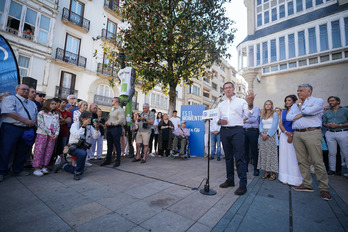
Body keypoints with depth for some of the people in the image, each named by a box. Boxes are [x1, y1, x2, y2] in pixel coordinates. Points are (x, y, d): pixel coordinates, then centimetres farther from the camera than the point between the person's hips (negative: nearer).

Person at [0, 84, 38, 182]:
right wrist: (26, 121, -16)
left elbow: (37, 115, 21)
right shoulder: (9, 99, 0)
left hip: (27, 130, 6)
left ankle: (18, 170, 23)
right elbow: (10, 112, -14)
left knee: (23, 151, 10)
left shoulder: (32, 103, 21)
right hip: (11, 128, -5)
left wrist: (34, 122, 0)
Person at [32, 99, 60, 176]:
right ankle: (37, 168, 7)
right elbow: (41, 124, -11)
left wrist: (56, 134, -6)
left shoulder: (56, 115, 12)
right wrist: (49, 133, -14)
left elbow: (58, 125, 9)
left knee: (49, 151, 6)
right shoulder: (41, 113, -2)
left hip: (52, 136, 4)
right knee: (39, 151, -2)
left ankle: (44, 166, 17)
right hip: (42, 134, -4)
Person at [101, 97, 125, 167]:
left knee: (117, 145, -1)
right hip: (109, 128, 9)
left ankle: (118, 161, 8)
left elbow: (121, 120, -19)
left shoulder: (120, 110, -9)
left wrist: (111, 123, -17)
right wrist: (107, 122, 5)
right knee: (109, 145, 13)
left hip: (116, 128, -9)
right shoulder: (112, 110, 20)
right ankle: (108, 160, 23)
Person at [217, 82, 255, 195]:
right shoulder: (221, 104, 18)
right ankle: (230, 180, 24)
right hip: (224, 131, 5)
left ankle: (243, 185, 1)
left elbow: (249, 114, -9)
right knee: (228, 156, 11)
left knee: (240, 157, -8)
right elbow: (218, 119, 18)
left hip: (237, 130, -4)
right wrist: (220, 122, -5)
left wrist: (250, 103, -28)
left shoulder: (241, 101, 6)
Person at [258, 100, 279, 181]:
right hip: (263, 136, 5)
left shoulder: (275, 114, 2)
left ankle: (273, 173, 0)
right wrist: (262, 133, -6)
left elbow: (274, 126, -7)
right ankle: (266, 171, 11)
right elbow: (261, 125, 12)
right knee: (263, 153, 3)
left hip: (271, 135, -5)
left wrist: (267, 134, -14)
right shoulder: (262, 115, 17)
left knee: (271, 153, -6)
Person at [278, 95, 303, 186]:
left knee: (293, 157, -4)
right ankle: (285, 178, 15)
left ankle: (294, 179, 7)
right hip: (284, 135, 5)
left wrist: (292, 135, -13)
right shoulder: (283, 112, 14)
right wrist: (286, 132, -9)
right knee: (284, 156, 6)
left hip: (295, 136, -5)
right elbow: (280, 124, 7)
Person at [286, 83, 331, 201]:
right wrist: (302, 114, -5)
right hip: (297, 134, 5)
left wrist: (300, 105, 5)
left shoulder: (318, 101, 6)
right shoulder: (295, 105, 20)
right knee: (302, 161, 7)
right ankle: (307, 184, 17)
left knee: (317, 162, -4)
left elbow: (309, 111, -14)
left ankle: (324, 188, 8)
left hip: (312, 133, -5)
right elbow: (288, 117, 6)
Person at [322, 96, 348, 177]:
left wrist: (338, 125, -12)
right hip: (330, 134, 3)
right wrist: (327, 125, -4)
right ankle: (332, 169, 13)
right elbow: (323, 122, 17)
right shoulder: (327, 112, 17)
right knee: (332, 152, 5)